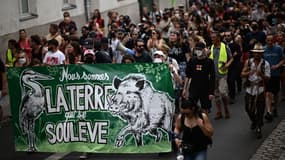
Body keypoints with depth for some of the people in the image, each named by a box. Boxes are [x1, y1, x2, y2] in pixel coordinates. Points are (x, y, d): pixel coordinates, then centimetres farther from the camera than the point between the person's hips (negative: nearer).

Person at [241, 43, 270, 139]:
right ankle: (254, 121, 39)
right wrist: (249, 73, -22)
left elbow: (267, 78, -8)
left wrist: (261, 74, -27)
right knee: (248, 109, 9)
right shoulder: (248, 62, 3)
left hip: (260, 90, -2)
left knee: (260, 110, 0)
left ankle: (258, 129, 11)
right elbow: (242, 74, -2)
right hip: (249, 89, 2)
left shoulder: (265, 64, -3)